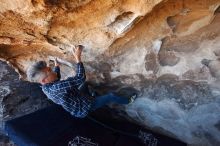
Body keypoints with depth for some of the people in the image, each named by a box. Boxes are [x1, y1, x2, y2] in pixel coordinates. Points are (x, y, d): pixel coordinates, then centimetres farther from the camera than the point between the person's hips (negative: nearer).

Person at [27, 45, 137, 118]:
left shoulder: (45, 87, -8)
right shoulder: (57, 88, -39)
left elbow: (56, 79, 16)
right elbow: (80, 78, -41)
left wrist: (56, 66, 29)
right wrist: (78, 58, -35)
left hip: (76, 108, 9)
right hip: (84, 108, -8)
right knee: (111, 96, 3)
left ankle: (93, 94, 47)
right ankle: (128, 101, 29)